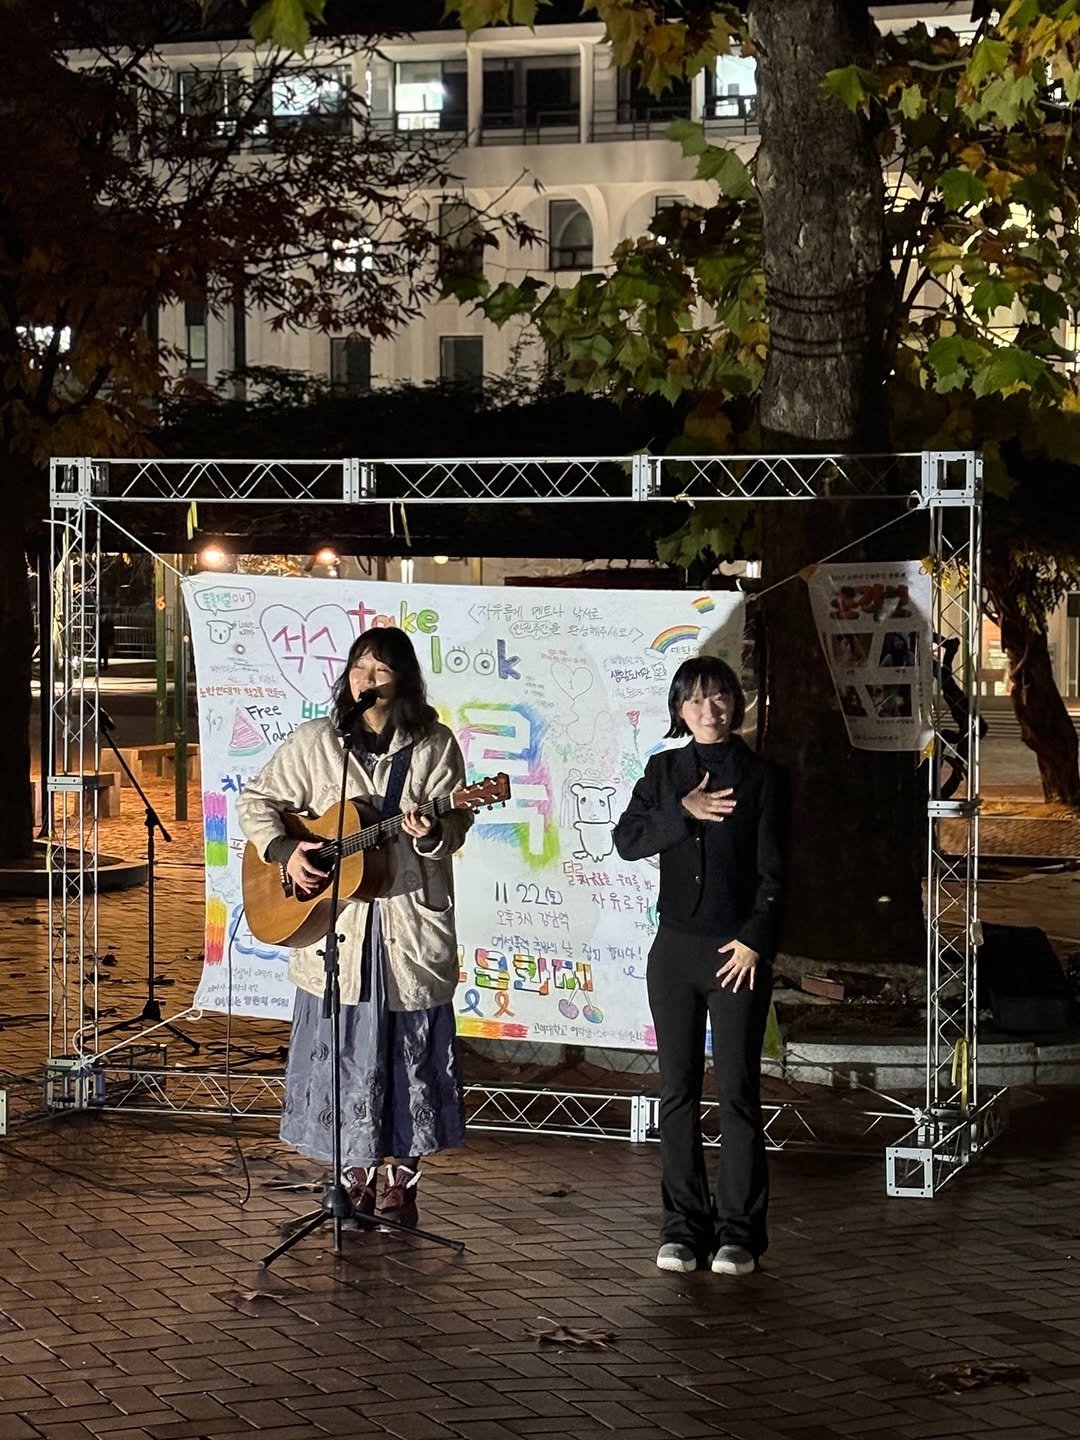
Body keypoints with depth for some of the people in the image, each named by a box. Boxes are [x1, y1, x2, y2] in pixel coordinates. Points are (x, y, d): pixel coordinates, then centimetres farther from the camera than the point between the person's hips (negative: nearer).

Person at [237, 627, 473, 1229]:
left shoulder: (435, 746, 2)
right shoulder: (316, 742, 4)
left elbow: (454, 825, -2)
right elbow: (259, 801, 8)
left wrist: (431, 833, -24)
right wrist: (285, 852, -8)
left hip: (410, 923, -1)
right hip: (336, 927, 1)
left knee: (410, 1054, 3)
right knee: (345, 1055, 3)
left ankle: (402, 1181, 15)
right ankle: (356, 1178, 15)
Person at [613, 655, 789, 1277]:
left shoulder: (763, 776, 0)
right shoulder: (665, 771, 10)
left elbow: (773, 872, -4)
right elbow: (627, 840, -2)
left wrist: (756, 940, -12)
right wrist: (682, 812, -14)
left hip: (738, 950, -3)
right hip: (675, 946, 3)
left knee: (738, 1091, -3)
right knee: (679, 1090, 6)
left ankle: (739, 1231, 4)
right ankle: (685, 1225, 13)